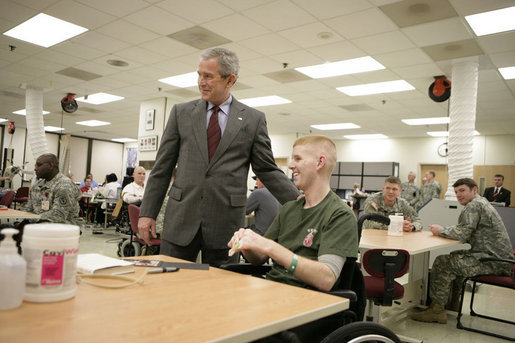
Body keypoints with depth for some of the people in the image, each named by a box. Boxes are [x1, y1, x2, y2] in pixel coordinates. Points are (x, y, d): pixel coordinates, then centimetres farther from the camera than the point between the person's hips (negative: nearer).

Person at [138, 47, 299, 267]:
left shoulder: (253, 119, 3)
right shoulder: (181, 113, 7)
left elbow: (267, 170, 5)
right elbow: (162, 168, 8)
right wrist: (147, 212, 4)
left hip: (226, 224, -1)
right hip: (181, 219, 2)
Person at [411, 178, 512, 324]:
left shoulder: (473, 205, -12)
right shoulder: (482, 203, 22)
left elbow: (462, 234, -20)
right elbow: (466, 235, 23)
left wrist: (440, 230, -4)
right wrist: (443, 231, 10)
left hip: (494, 260, -11)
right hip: (498, 257, 11)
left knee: (442, 263, -16)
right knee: (455, 256, 26)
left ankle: (437, 309, -9)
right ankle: (453, 301, 30)